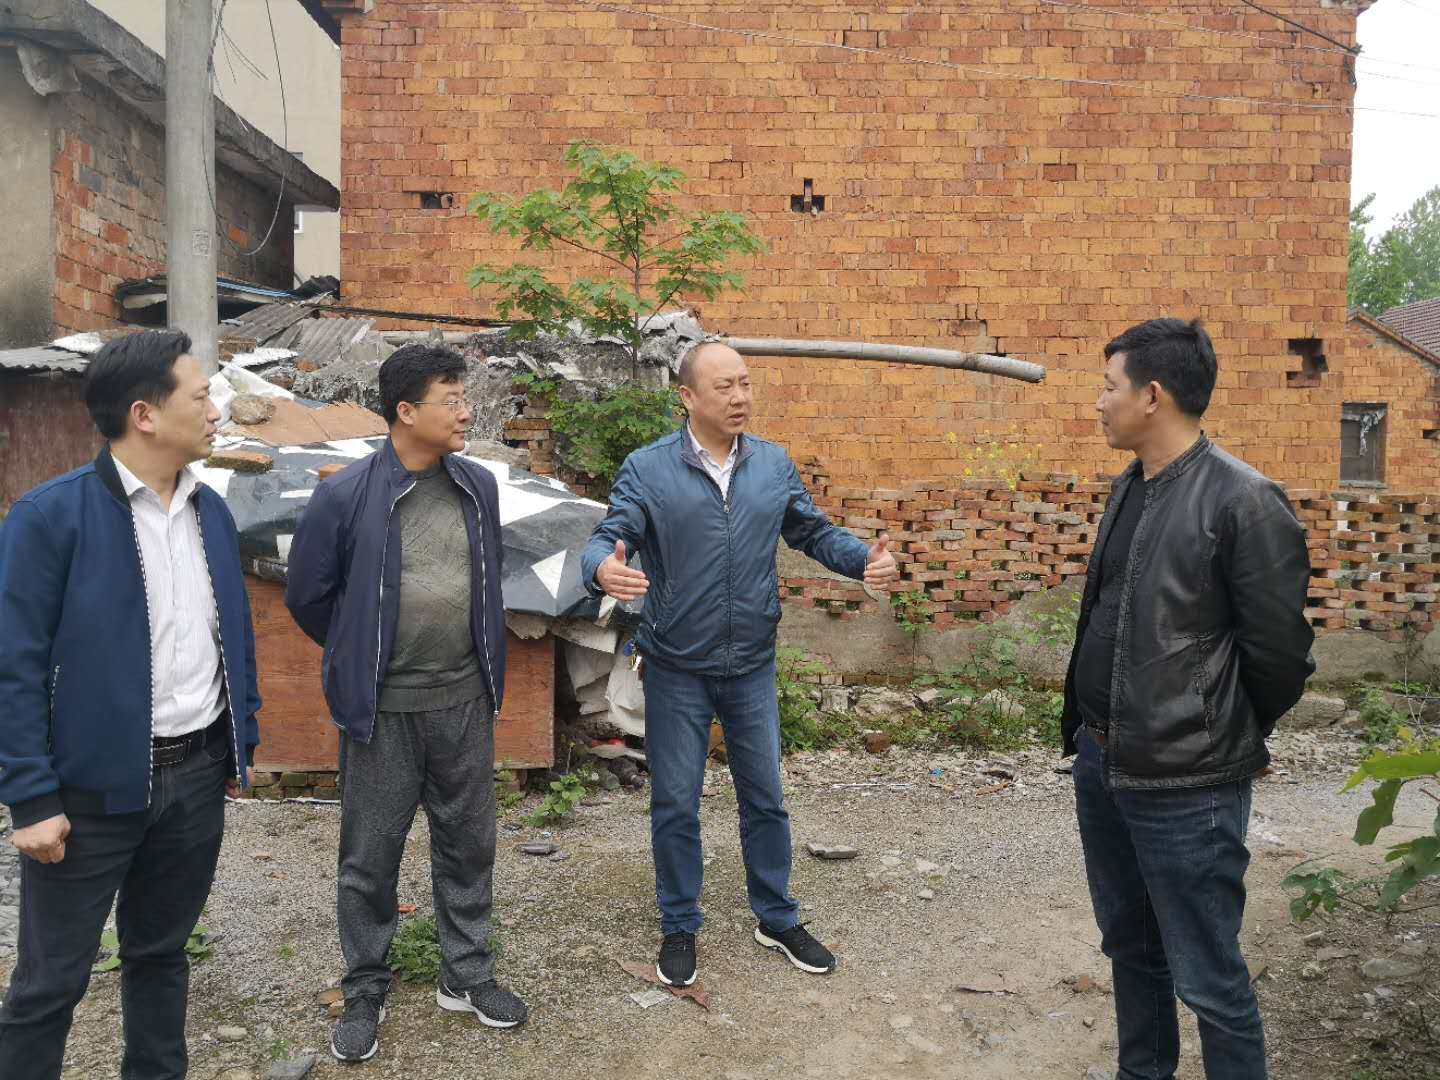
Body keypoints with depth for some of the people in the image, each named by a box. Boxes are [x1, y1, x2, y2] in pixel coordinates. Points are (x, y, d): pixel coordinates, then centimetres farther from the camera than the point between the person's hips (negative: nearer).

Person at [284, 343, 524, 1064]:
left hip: (464, 704, 4)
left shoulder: (479, 486, 1)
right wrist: (359, 661, 9)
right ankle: (364, 992, 30)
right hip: (381, 710, -3)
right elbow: (307, 596, 0)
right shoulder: (346, 496, -12)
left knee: (468, 846, 15)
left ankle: (466, 976, 33)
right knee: (370, 858, 10)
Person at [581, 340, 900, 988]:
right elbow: (609, 537, -14)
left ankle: (777, 920, 34)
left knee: (765, 797, 14)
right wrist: (604, 569, -38)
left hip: (752, 667, 3)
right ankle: (680, 928, 30)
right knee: (675, 804, 9)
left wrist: (866, 559, -12)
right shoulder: (647, 468, -9)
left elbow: (813, 532, 7)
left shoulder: (774, 465, 2)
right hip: (676, 669, -3)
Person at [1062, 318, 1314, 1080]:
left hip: (1185, 785, -8)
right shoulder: (1128, 488, 8)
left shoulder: (1243, 501, -17)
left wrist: (1228, 738, 1)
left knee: (1208, 981, 6)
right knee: (1130, 951, 22)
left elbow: (1280, 652, -14)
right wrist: (1094, 730, 14)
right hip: (1099, 764, 8)